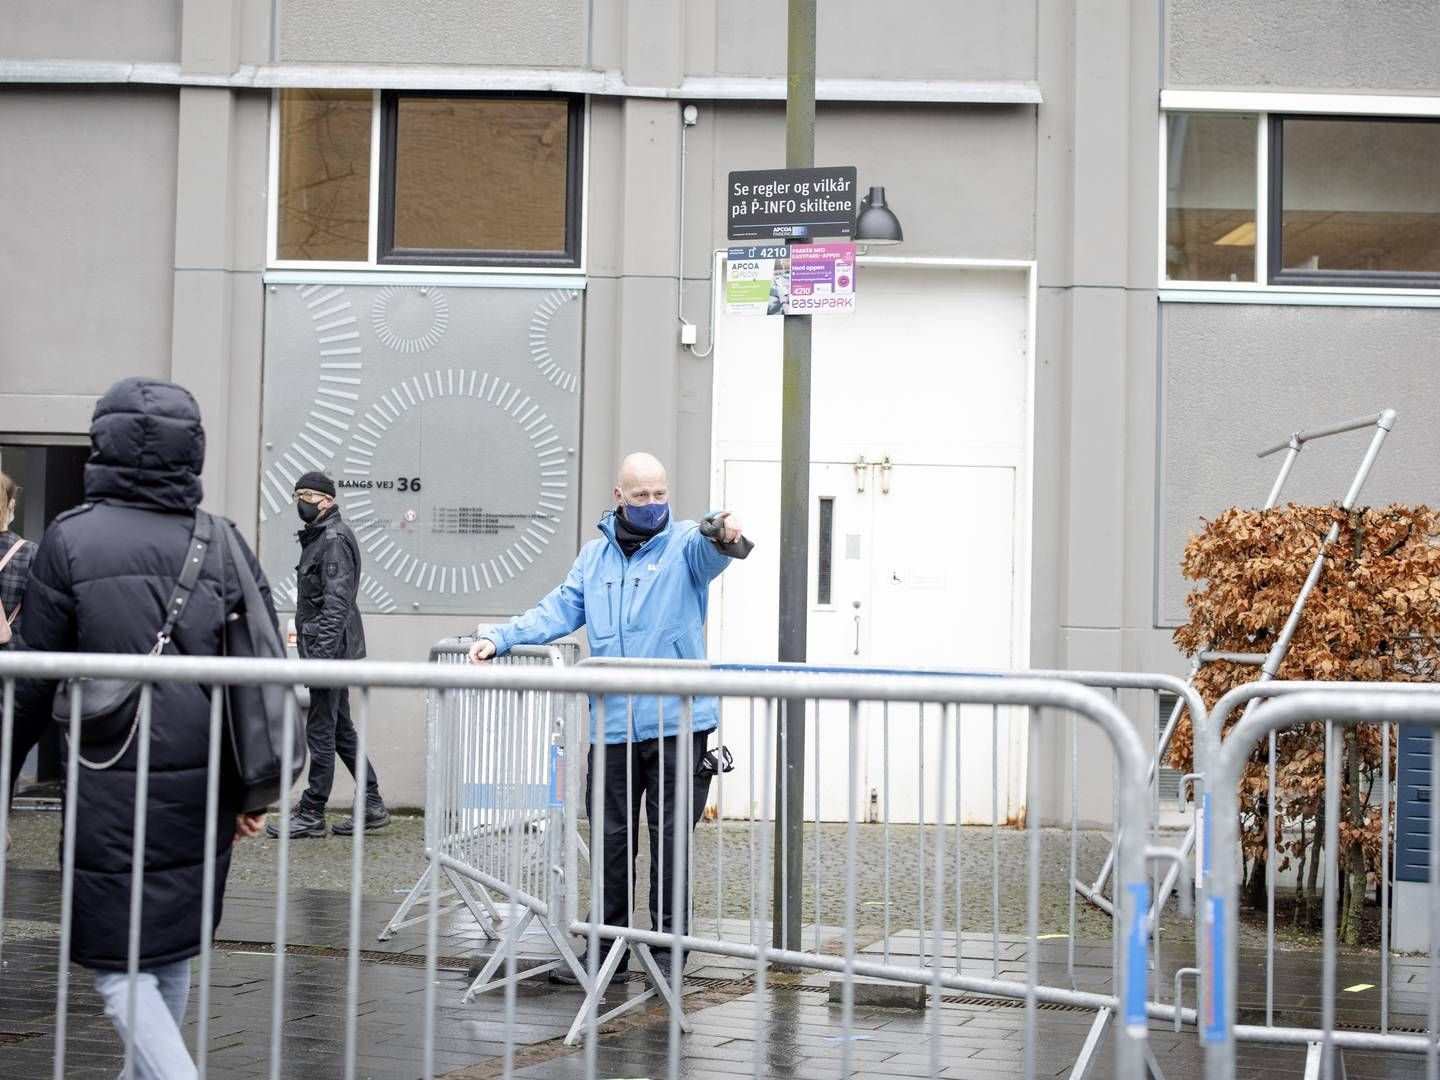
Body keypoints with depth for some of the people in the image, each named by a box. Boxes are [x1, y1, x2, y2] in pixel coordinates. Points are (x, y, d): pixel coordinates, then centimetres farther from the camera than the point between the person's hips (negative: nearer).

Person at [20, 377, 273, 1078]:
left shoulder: (70, 539, -6)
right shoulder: (223, 545, 3)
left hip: (114, 789, -4)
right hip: (202, 785, 4)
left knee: (121, 966, 2)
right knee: (173, 953, 21)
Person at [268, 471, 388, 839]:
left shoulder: (334, 539, -13)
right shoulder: (318, 536, 19)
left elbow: (337, 601, -21)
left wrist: (321, 654, -26)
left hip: (330, 647, -11)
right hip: (332, 651, 11)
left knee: (321, 731, -5)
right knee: (340, 729, 13)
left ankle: (311, 815, 1)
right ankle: (372, 806, 17)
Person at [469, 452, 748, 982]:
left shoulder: (684, 544, 1)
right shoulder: (595, 555, 15)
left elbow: (709, 551, -22)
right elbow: (558, 612, 12)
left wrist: (724, 535, -47)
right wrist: (501, 639, -3)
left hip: (676, 723, -4)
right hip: (612, 725, 4)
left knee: (669, 839, 1)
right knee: (612, 838, 9)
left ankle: (668, 950, 10)